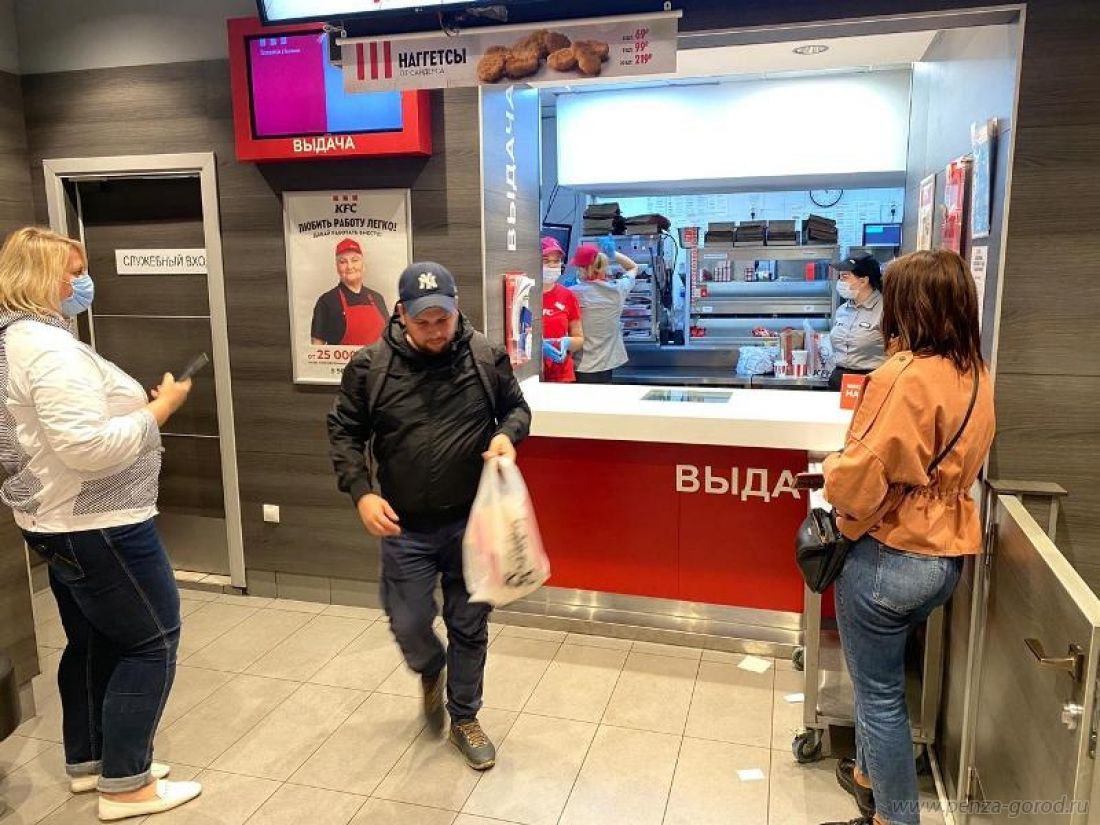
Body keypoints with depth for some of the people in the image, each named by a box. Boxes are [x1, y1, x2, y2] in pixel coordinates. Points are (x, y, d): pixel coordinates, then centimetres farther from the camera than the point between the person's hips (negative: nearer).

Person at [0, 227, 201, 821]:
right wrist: (160, 409, -20)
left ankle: (86, 761, 35)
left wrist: (140, 406, 12)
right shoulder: (50, 347, -23)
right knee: (151, 641, 1)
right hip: (96, 526, -11)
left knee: (93, 641, 20)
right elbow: (88, 447, -30)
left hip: (59, 523, 11)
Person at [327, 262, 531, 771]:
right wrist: (361, 492, -12)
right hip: (406, 527, 0)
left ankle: (465, 719, 35)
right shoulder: (370, 366, -8)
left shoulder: (486, 357, -6)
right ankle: (432, 671, 45)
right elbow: (344, 432, 1)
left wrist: (508, 435, -15)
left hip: (472, 522, 1)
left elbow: (517, 407, 8)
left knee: (469, 626, 13)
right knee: (409, 625, 8)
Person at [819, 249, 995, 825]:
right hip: (946, 555, 8)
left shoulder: (905, 377, -23)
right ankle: (869, 773, 46)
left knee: (879, 690, 10)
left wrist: (832, 470, -4)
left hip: (888, 557, -8)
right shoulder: (976, 377, 3)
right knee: (880, 673, 27)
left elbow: (859, 479, -24)